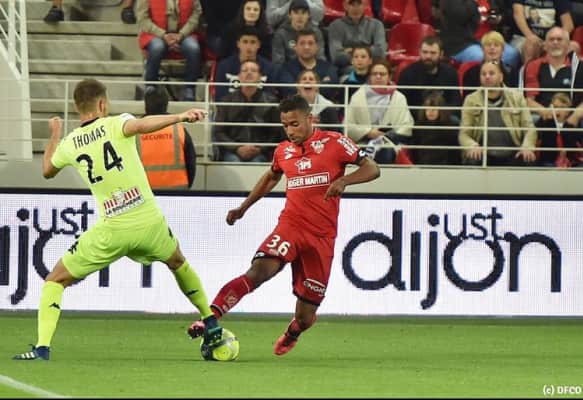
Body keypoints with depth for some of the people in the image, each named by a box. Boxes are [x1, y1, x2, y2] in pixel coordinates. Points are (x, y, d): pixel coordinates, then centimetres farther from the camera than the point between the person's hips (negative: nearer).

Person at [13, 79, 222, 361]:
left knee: (55, 281, 10)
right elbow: (141, 126, -28)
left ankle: (42, 347, -7)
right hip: (150, 222, 1)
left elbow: (47, 171, 26)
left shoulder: (69, 144, 4)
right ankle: (211, 324, 39)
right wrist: (180, 117, -33)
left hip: (112, 231, -1)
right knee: (178, 263, 34)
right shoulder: (116, 124, -3)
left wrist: (54, 135, 40)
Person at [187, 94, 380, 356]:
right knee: (259, 271, -31)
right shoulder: (283, 151, 11)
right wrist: (244, 207, 27)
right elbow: (270, 178, 32)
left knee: (304, 319, 3)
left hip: (322, 237, -2)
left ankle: (292, 334, 40)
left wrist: (343, 180, -22)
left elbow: (372, 169, -5)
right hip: (290, 226, 2)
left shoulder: (334, 143, -3)